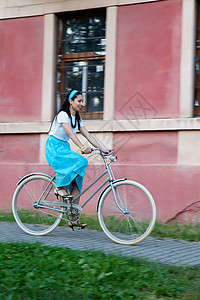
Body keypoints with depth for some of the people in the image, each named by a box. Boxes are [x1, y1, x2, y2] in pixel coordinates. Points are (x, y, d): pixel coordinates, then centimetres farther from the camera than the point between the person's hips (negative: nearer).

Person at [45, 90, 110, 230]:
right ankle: (60, 187, -18)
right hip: (54, 147, -8)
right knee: (80, 161, -30)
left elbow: (88, 135, 6)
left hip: (64, 148, 8)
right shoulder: (63, 115, -13)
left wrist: (102, 148, -5)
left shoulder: (77, 118, 11)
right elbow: (71, 133, -26)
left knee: (77, 183, -5)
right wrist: (82, 148, -39)